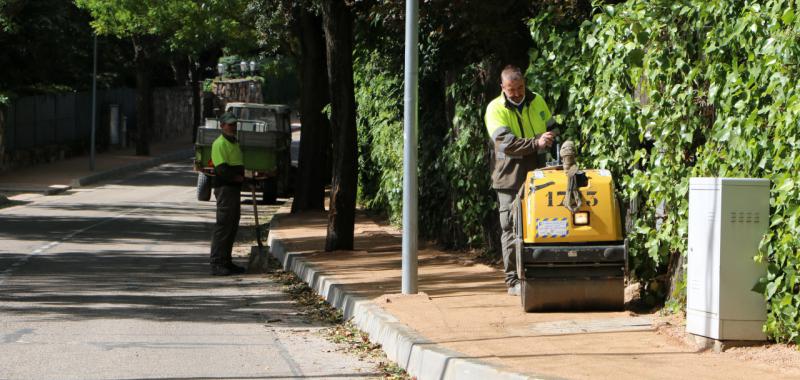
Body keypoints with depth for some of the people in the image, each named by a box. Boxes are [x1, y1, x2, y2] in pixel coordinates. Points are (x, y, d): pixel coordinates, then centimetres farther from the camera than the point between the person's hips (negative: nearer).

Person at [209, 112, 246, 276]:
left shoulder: (234, 143, 20)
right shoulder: (219, 144, -11)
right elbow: (222, 169, -20)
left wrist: (241, 177, 9)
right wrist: (237, 177, -9)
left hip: (234, 188, 10)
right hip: (224, 188, -10)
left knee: (233, 225, 12)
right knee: (223, 225, -10)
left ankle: (226, 262, 19)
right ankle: (216, 264, -9)